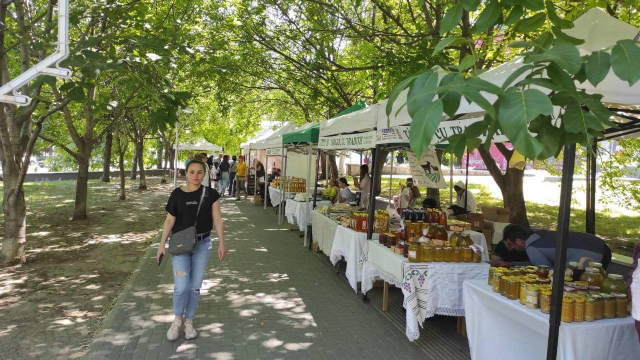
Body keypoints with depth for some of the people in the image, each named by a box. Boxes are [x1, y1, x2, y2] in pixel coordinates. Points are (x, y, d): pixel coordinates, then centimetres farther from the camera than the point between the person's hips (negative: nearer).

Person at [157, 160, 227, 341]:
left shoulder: (210, 194, -3)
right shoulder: (177, 194, -4)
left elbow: (217, 219, 0)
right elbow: (169, 220, 1)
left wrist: (222, 243, -3)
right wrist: (162, 244, 0)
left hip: (202, 244, 1)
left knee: (195, 287, 9)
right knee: (181, 286, -8)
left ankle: (189, 321, 28)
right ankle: (177, 319, 19)